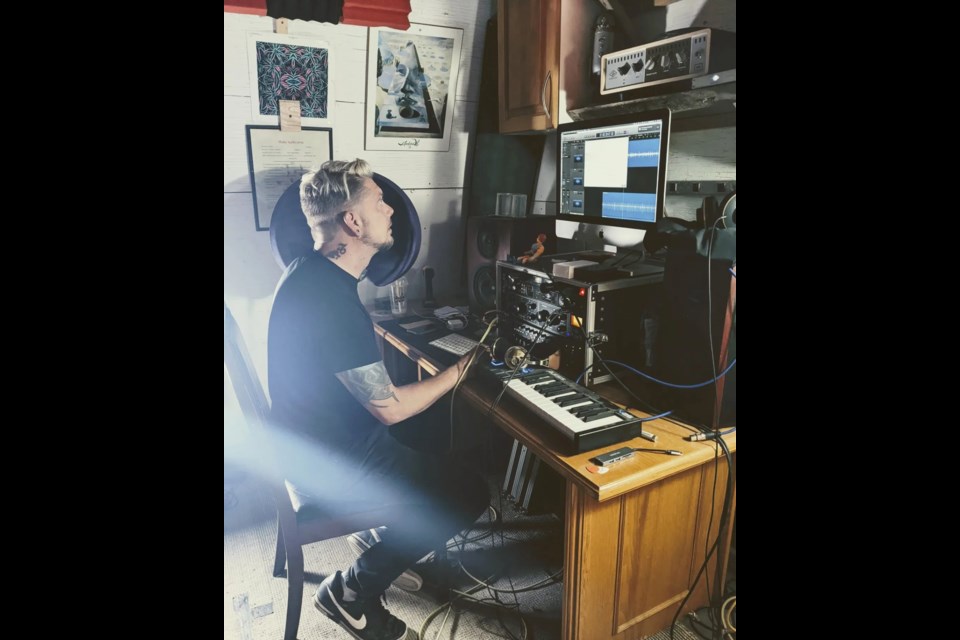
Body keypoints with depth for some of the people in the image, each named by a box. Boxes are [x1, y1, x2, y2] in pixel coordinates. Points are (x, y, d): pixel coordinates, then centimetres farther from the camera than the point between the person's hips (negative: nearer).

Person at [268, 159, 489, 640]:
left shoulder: (311, 271, 2)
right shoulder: (333, 300, -31)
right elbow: (389, 408, -25)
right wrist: (458, 370, -11)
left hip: (317, 433, 10)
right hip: (330, 465, -10)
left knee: (442, 417, 20)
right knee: (470, 494, -6)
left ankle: (382, 531, 30)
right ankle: (351, 592, 8)